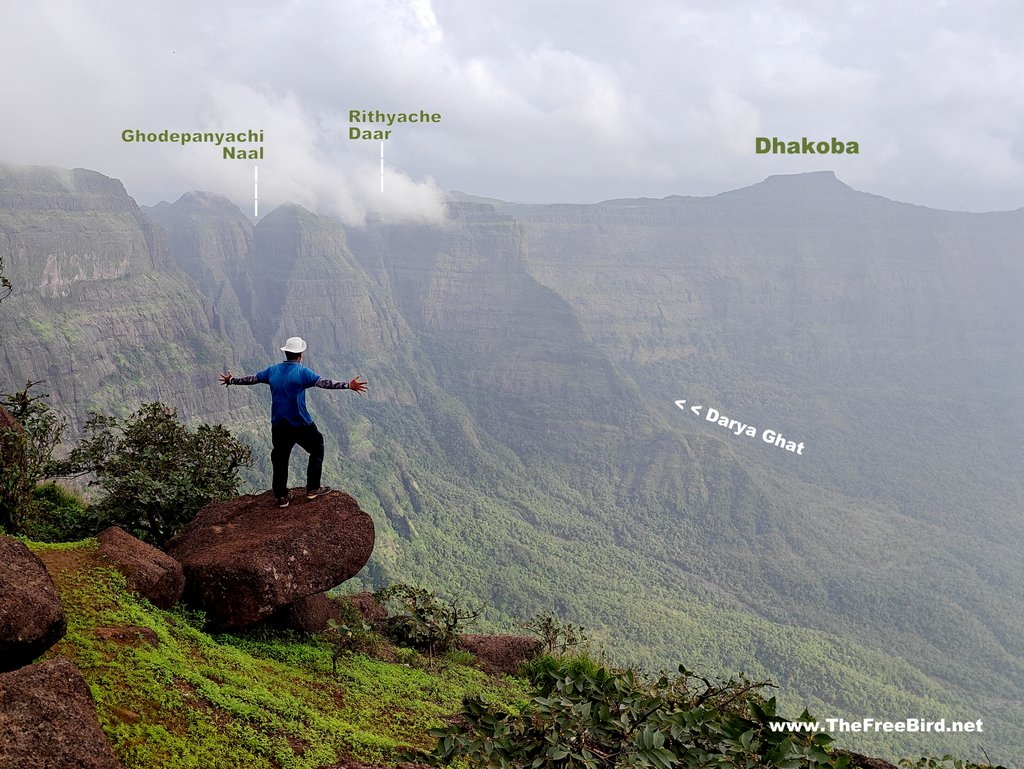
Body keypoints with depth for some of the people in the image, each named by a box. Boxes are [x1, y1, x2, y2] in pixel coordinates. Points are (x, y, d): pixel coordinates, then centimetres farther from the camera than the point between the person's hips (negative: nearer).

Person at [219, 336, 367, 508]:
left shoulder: (273, 370, 4)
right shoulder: (302, 372, -11)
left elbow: (251, 379, 16)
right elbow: (324, 383, -21)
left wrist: (231, 380, 32)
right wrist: (348, 385, -23)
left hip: (278, 426, 5)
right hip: (301, 424, -4)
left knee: (280, 459, 14)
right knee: (317, 449, 15)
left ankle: (281, 496, 17)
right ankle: (313, 488, 15)